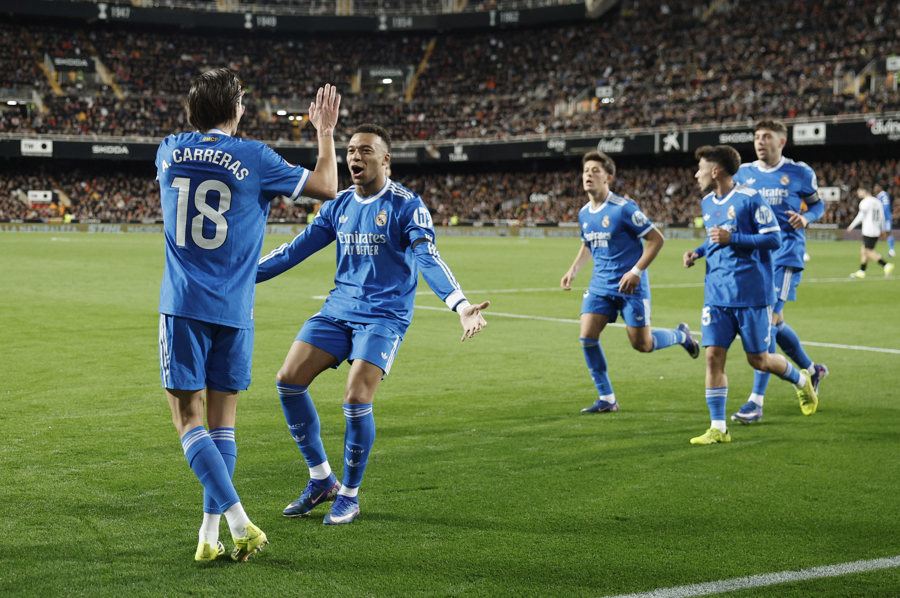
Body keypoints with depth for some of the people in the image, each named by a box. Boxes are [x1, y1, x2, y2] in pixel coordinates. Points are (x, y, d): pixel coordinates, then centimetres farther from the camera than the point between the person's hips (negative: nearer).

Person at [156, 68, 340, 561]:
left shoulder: (170, 151, 5)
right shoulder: (253, 158, -5)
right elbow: (327, 187, 3)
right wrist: (326, 133, 17)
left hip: (182, 305, 1)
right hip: (233, 309, -1)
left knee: (189, 419, 1)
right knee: (223, 419, 11)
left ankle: (238, 522, -13)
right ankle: (210, 532, 9)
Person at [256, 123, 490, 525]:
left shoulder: (406, 205, -8)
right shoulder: (339, 206, 9)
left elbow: (427, 259, -19)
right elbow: (296, 249, 13)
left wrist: (460, 305, -34)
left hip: (384, 315, -6)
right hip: (339, 308, 6)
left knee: (356, 398, -19)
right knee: (289, 380, -6)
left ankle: (349, 494, 4)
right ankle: (321, 480, 10)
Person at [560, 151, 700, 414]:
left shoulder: (624, 208, -15)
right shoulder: (584, 214, 7)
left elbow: (656, 239, -13)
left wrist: (636, 271, -20)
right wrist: (573, 270, 11)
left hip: (630, 285, -6)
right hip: (600, 284, 6)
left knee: (642, 344, -3)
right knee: (587, 337, -9)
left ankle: (681, 335, 29)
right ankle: (606, 399, 3)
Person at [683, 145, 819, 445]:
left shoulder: (749, 198, -11)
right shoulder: (707, 203, 11)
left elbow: (775, 238, -12)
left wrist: (731, 238, -21)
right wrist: (697, 252, 8)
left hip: (751, 293, -6)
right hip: (716, 294, 6)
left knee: (758, 359, 4)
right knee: (713, 356, -5)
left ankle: (802, 380, 35)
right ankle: (718, 428, -1)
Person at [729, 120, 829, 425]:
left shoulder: (800, 173, -1)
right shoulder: (744, 173, 8)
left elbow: (818, 205, 10)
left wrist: (805, 218, -12)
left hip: (786, 253, -5)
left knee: (768, 320, -15)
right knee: (775, 322, 13)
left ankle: (757, 400, -15)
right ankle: (812, 370, 40)